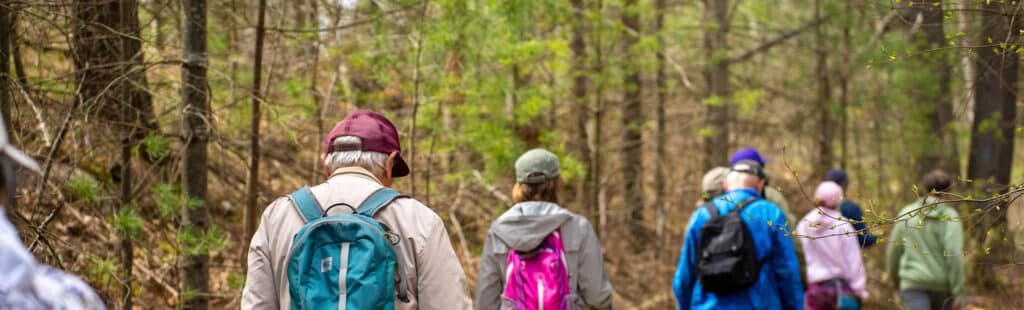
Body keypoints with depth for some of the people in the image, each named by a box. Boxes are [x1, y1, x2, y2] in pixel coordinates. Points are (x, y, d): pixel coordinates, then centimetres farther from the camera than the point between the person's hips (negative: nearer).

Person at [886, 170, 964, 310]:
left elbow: (893, 250, 9)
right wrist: (958, 293, -12)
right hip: (941, 285, -1)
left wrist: (895, 278, 27)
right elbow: (954, 255, -16)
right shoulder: (950, 217, -7)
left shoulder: (906, 213, 3)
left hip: (913, 284, 1)